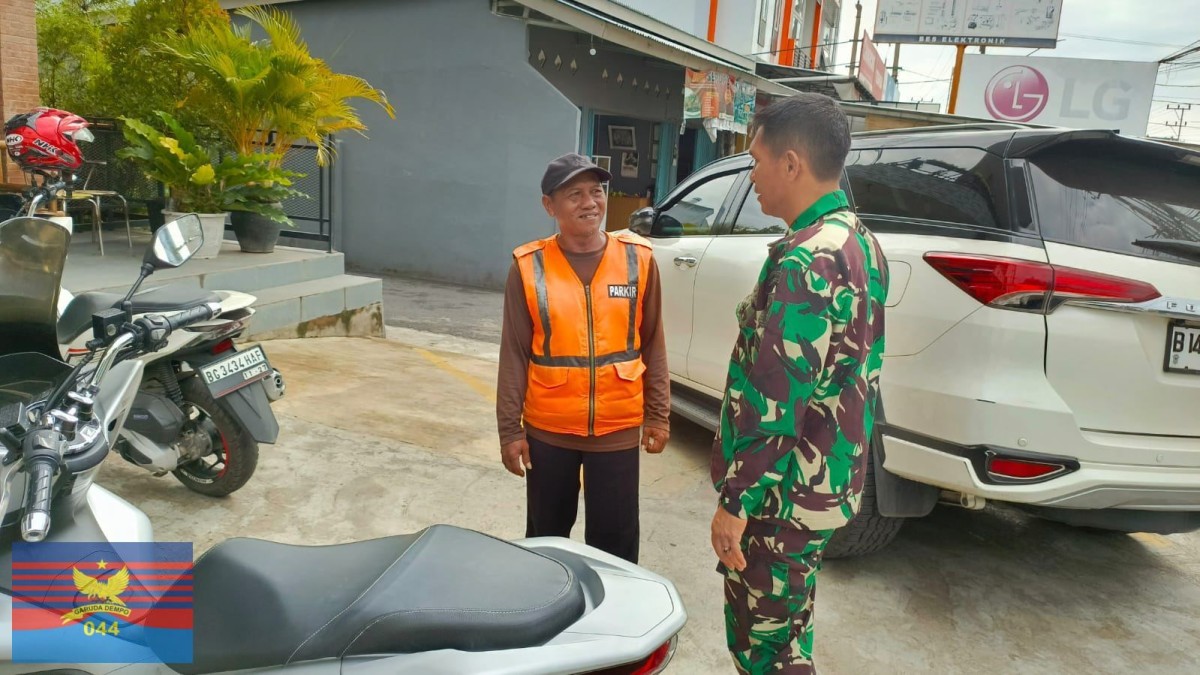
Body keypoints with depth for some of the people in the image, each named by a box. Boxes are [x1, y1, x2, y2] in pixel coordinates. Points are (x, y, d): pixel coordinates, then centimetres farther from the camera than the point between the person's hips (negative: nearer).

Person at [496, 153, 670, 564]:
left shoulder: (638, 259, -3)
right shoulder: (529, 267, -6)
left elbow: (653, 344, 3)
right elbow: (514, 354, -2)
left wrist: (658, 415, 3)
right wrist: (509, 429, -2)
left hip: (618, 430, 0)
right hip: (548, 430, 0)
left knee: (615, 540, 8)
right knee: (546, 535, 17)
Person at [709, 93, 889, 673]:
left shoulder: (805, 258, -23)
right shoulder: (860, 243, 9)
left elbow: (773, 396, -26)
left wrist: (736, 501, -20)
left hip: (782, 494, -10)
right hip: (831, 484, 10)